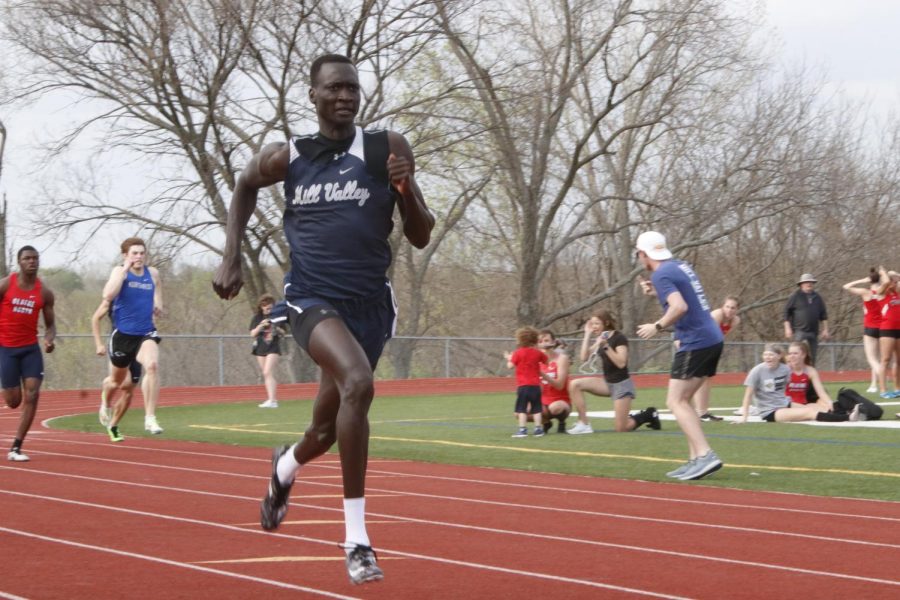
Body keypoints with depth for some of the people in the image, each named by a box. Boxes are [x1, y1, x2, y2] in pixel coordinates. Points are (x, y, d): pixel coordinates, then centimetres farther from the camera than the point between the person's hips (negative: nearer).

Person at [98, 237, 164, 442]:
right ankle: (105, 402, 53)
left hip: (146, 333, 1)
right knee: (117, 380, 16)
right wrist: (126, 268, -22)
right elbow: (108, 295, -23)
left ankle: (150, 418, -29)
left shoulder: (153, 273, 7)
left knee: (152, 365, -29)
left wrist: (158, 308, -4)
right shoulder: (119, 271, -5)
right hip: (122, 333, -1)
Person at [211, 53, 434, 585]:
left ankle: (284, 468, 55)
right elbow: (246, 185, 24)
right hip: (313, 298, -2)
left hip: (369, 303, 2)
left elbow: (421, 237, 1)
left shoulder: (386, 149, -1)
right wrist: (232, 256, 14)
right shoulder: (288, 158, 1)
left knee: (328, 429, 14)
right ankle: (357, 539, -24)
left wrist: (405, 189, -17)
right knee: (357, 383, -31)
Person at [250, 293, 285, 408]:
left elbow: (282, 332, 8)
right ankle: (271, 398, 16)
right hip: (260, 348, 4)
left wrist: (278, 330, -14)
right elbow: (252, 334, -3)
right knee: (265, 374, 7)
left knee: (268, 373, -17)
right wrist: (260, 326, -19)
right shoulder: (257, 318, 3)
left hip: (273, 348, -4)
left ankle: (272, 400, -23)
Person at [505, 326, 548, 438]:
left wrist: (509, 358, 13)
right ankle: (538, 428, 6)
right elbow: (546, 361, 21)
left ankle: (522, 429, -8)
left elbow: (511, 366, -9)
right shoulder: (538, 353, 6)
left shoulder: (518, 353, -6)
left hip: (523, 386, -3)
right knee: (536, 408, 9)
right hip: (535, 386, 3)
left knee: (521, 409, -1)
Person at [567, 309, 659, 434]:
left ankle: (648, 415, 17)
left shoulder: (619, 338, -14)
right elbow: (584, 357, 3)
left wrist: (606, 346, -30)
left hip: (622, 385, -8)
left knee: (621, 428, -10)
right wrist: (588, 334, 0)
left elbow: (621, 363, -24)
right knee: (574, 384, -13)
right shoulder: (601, 339, 9)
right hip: (607, 382, 8)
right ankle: (583, 424, -11)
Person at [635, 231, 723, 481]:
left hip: (695, 343, -9)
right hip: (713, 339, 9)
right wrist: (656, 292, 23)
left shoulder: (661, 274, -12)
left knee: (676, 402, -8)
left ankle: (705, 455, -20)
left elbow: (680, 307, -25)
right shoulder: (681, 266, 15)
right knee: (682, 400, 14)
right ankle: (695, 459, 9)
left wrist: (657, 327, -13)